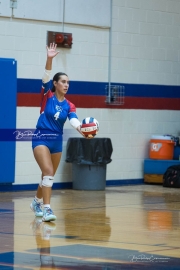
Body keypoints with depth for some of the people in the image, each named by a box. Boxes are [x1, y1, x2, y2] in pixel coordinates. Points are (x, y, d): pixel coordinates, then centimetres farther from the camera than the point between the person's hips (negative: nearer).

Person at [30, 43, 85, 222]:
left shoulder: (69, 105, 3)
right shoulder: (47, 96, -5)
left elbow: (74, 120, -14)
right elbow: (46, 78, -20)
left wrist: (82, 129, -37)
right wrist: (49, 59, -36)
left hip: (57, 141, 5)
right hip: (41, 138, -5)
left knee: (49, 175, 16)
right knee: (48, 172, -22)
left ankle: (37, 202, 39)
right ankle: (46, 208, -25)